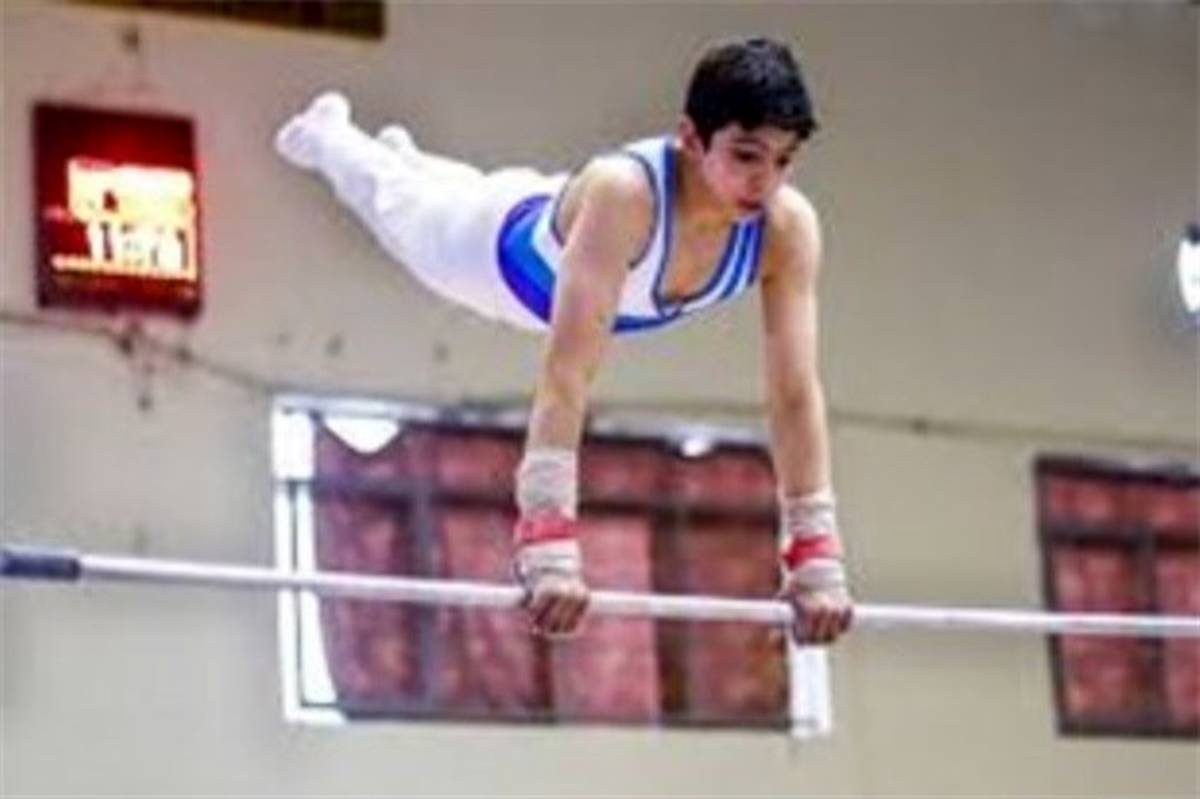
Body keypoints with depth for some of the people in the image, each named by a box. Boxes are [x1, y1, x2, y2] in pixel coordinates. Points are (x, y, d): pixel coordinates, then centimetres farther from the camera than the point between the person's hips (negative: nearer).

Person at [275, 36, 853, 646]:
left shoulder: (789, 227, -39)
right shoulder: (621, 193, -52)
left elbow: (796, 393, -37)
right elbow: (567, 373, -57)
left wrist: (816, 561, -42)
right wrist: (549, 547, -65)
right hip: (505, 248, -4)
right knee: (397, 202, 31)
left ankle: (407, 154, 71)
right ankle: (325, 134, 63)